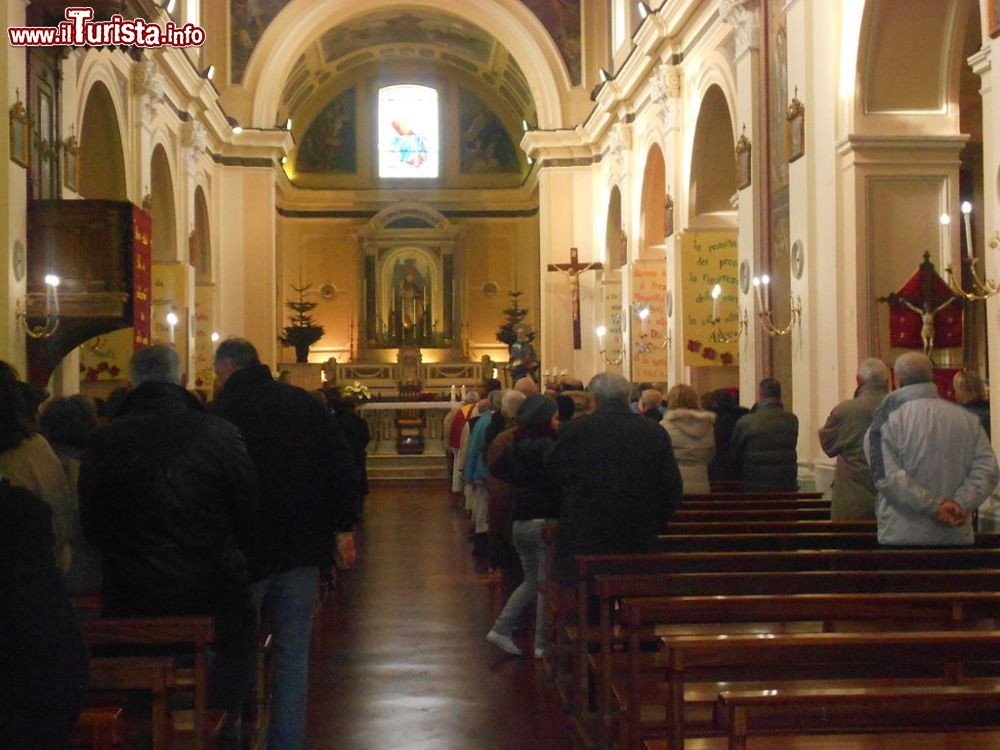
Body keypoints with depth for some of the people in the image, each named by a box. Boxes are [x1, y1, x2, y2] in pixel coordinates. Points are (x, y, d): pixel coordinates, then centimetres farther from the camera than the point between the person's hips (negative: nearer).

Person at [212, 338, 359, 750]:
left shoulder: (218, 413, -7)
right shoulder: (303, 403, 5)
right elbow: (342, 464, 1)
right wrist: (343, 528, 3)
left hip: (242, 552, -3)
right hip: (302, 548, 3)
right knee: (292, 652, 9)